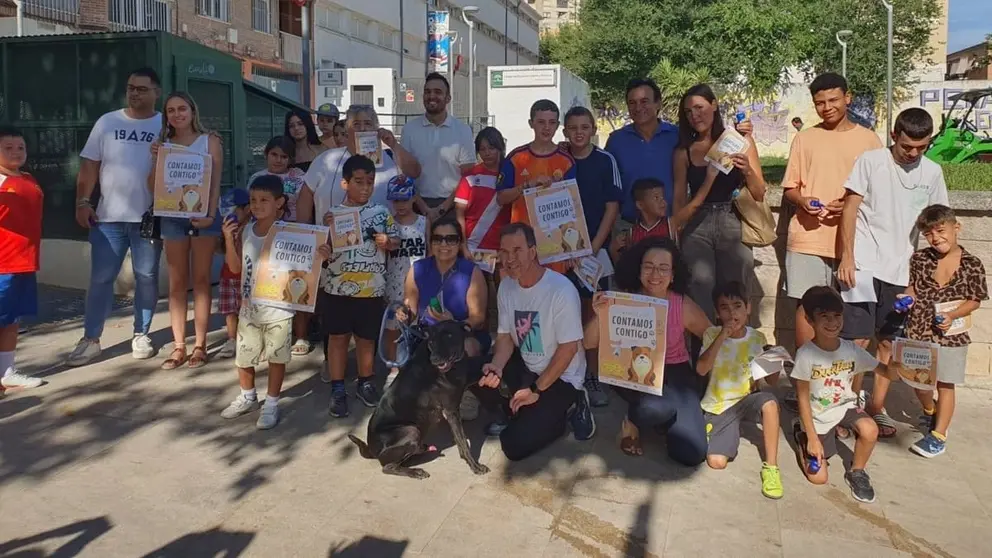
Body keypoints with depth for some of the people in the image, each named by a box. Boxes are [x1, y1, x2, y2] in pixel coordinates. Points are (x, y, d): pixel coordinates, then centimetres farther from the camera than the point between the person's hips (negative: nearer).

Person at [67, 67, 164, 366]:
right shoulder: (107, 122, 7)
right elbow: (89, 165, 7)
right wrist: (83, 201, -2)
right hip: (109, 216, 1)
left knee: (147, 278, 7)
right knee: (101, 278, 3)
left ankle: (141, 335, 21)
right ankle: (90, 339, 11)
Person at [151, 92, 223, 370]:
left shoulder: (210, 141, 3)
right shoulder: (163, 145, 9)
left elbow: (216, 182, -2)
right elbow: (153, 188, 7)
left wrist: (210, 215, -14)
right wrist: (156, 160, -8)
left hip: (203, 215, -2)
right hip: (173, 217, 3)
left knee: (201, 280, 2)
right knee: (176, 282, 3)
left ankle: (200, 345, 5)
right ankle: (178, 346, 6)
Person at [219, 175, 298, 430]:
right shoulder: (244, 231, 1)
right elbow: (235, 268, 3)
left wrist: (318, 256, -28)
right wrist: (229, 240, -9)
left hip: (278, 309, -4)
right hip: (249, 308, 5)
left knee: (277, 357, 7)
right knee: (243, 357, 16)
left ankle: (271, 403, 23)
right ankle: (247, 397, 38)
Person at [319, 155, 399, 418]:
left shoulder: (382, 213, 0)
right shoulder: (331, 214, -4)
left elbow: (396, 242, 9)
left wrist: (386, 242, -12)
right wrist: (328, 229, -19)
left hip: (371, 288, 1)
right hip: (336, 288, -1)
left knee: (366, 338, 13)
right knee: (337, 338, 8)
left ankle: (365, 382, 32)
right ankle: (337, 389, 18)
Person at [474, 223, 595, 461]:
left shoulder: (561, 290, -25)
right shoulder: (506, 286, -3)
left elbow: (569, 348, -22)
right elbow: (505, 336, 1)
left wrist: (536, 390, -18)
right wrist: (496, 367, -20)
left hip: (561, 378, -6)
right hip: (525, 367, 7)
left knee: (514, 445, -16)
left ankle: (566, 410, 7)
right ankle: (516, 413, 9)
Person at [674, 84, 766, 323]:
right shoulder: (684, 152, 8)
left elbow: (759, 195, 5)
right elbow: (680, 206, 9)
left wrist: (747, 170, -13)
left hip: (733, 225, 0)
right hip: (697, 228, 0)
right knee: (701, 283, -20)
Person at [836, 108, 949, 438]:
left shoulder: (932, 173, 7)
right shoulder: (871, 161, -4)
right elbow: (850, 209, -4)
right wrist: (846, 257, -10)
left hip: (902, 271, 4)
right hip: (863, 265, -4)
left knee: (889, 342, 9)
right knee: (857, 340, -5)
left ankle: (876, 407, 21)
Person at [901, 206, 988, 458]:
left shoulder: (972, 264, -9)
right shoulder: (920, 259, -3)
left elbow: (975, 300, -5)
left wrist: (952, 315, -19)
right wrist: (907, 298, -10)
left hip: (950, 335, -3)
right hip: (918, 332, 3)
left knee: (945, 385, 5)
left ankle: (938, 435, 15)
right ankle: (930, 412, 47)